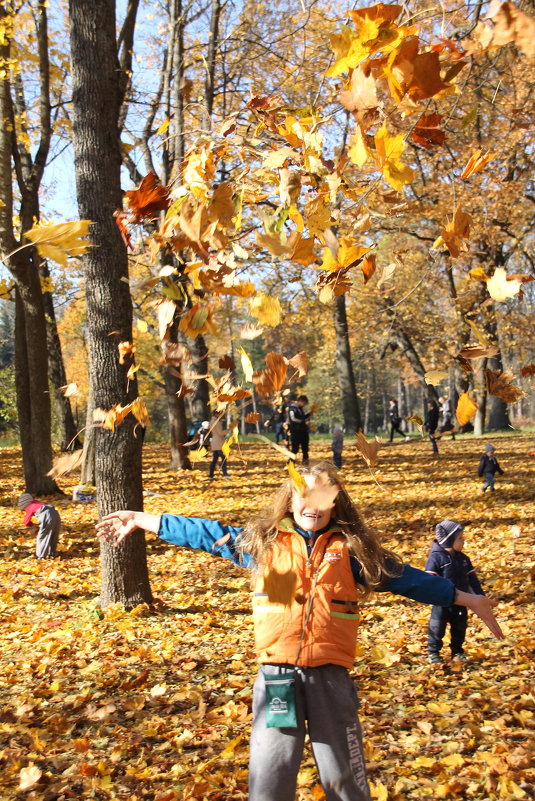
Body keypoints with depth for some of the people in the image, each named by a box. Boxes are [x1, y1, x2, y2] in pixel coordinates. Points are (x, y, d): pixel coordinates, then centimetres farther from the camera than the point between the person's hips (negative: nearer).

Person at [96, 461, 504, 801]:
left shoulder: (351, 548, 5)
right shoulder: (262, 541, 5)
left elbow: (407, 579, 10)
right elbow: (206, 534, 11)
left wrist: (467, 599, 11)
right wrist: (141, 519, 12)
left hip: (330, 677, 0)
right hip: (277, 675, 0)